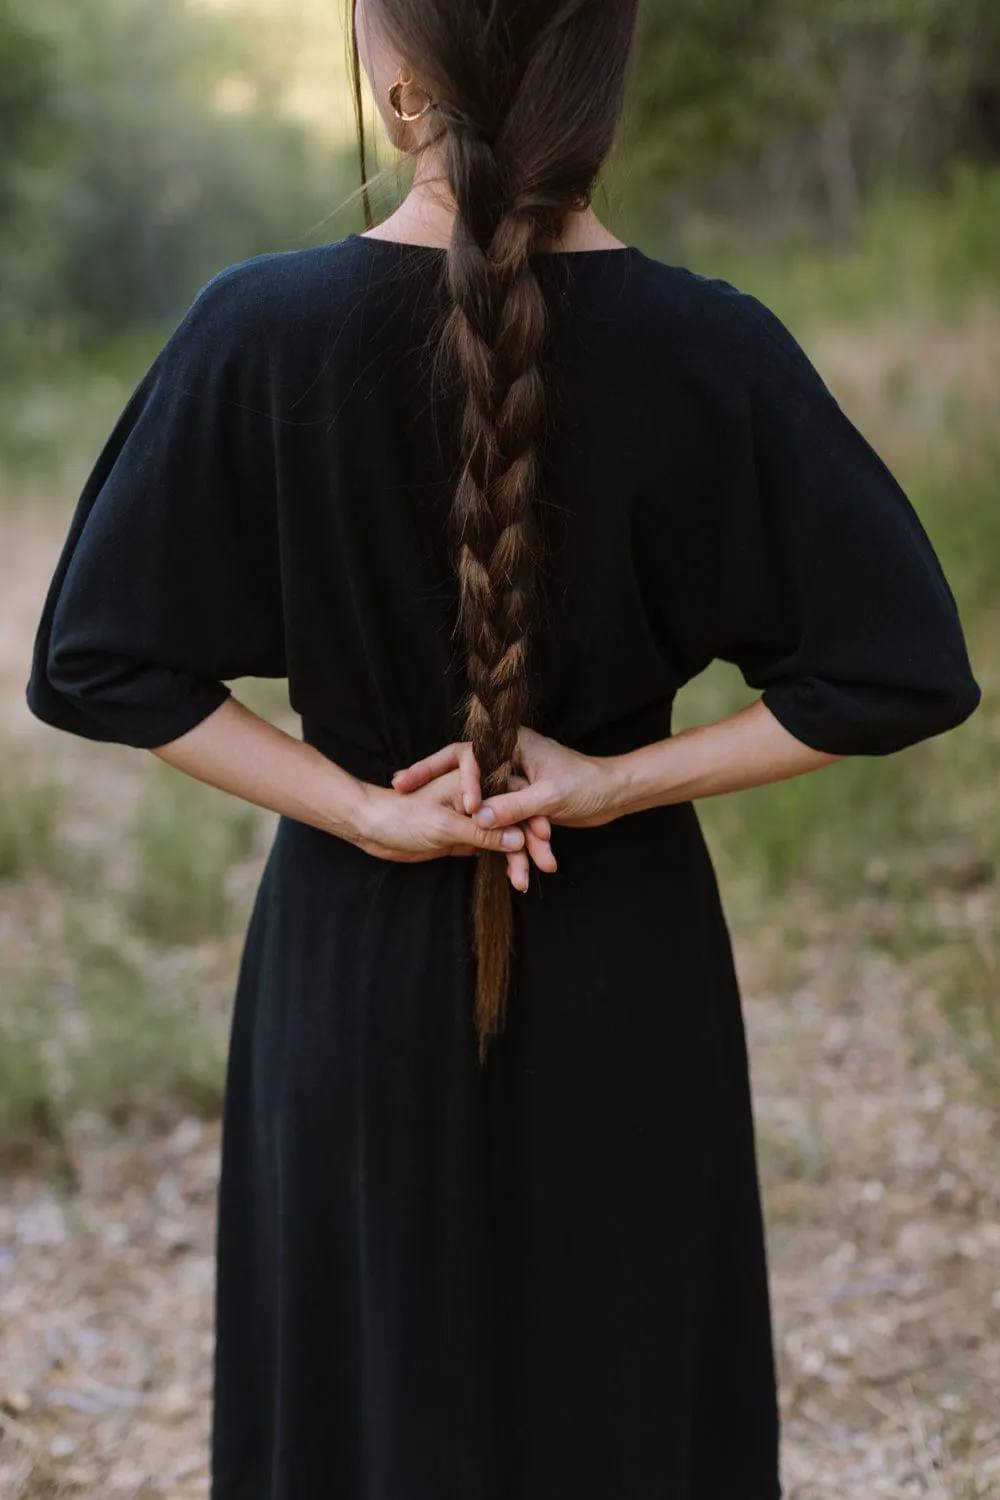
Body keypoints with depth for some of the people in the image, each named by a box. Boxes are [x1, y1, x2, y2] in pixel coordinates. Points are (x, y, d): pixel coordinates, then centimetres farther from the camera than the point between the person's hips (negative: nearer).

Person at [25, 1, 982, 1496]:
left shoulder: (260, 331, -14)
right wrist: (618, 783, -12)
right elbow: (905, 671, -13)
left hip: (356, 958, 0)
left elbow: (93, 664, -10)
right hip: (624, 967, 0)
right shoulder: (710, 350, -15)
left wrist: (361, 811, -10)